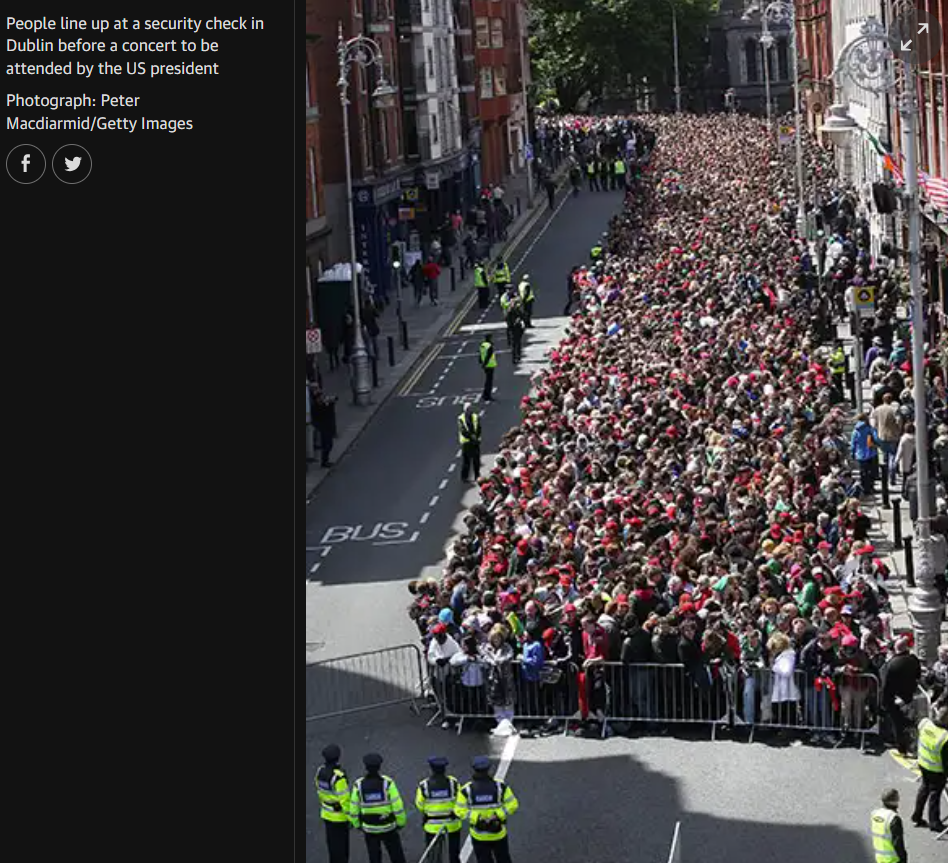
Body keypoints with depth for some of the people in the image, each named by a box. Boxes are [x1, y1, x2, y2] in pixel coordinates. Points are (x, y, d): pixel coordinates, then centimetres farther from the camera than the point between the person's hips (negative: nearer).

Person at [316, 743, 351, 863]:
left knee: (332, 842, 22)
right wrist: (351, 817, -15)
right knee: (341, 845, 8)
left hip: (326, 813, 7)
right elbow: (344, 799, -26)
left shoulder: (321, 771, -7)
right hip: (339, 816, -7)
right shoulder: (339, 777, -32)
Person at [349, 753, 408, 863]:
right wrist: (401, 822, 0)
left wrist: (356, 824, 12)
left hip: (369, 828, 1)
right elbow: (397, 805, -16)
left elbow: (354, 807, -6)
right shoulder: (387, 783, -21)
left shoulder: (358, 785, -15)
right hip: (388, 827, -1)